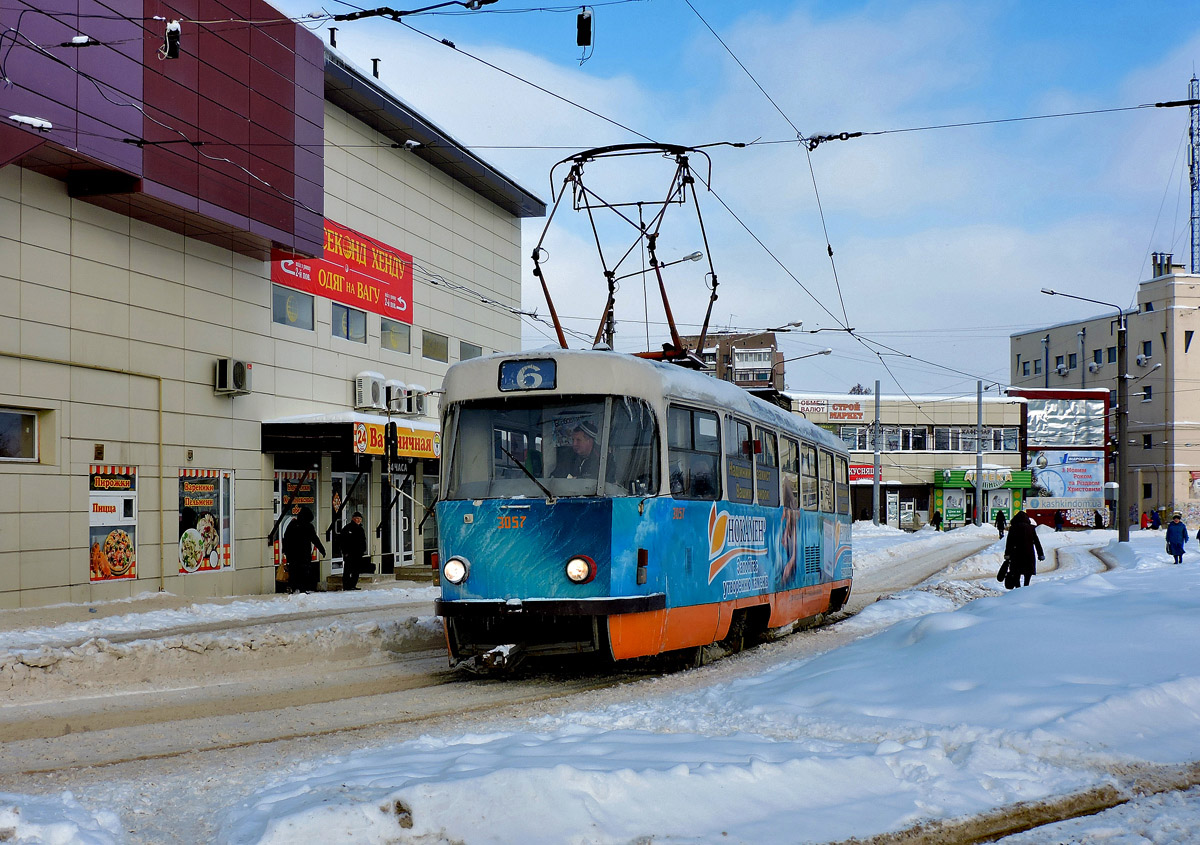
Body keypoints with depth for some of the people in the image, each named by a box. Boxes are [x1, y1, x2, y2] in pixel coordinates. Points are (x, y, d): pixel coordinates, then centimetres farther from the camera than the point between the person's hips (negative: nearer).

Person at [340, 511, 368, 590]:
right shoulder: (347, 528, -4)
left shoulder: (360, 529, 16)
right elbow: (343, 541, -8)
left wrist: (363, 550, 13)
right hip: (349, 554, -7)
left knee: (356, 571, 7)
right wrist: (345, 552, -14)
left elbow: (363, 541, 23)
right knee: (347, 570, -6)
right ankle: (346, 586, -4)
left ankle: (353, 585, 14)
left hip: (358, 554, 7)